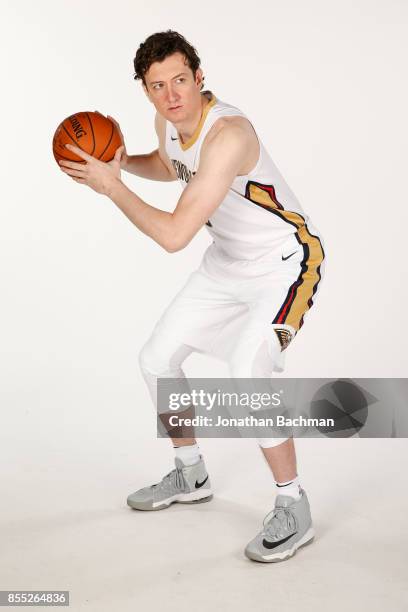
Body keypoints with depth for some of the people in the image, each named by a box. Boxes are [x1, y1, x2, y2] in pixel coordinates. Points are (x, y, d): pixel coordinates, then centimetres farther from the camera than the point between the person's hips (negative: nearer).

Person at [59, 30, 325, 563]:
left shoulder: (229, 134, -33)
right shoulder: (168, 119, -6)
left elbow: (174, 236, -36)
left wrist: (113, 187, -24)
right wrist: (122, 163, 1)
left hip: (285, 263, -9)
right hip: (228, 261, 9)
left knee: (246, 376, -26)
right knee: (156, 359, 11)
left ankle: (294, 513, -5)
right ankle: (190, 477, 31)